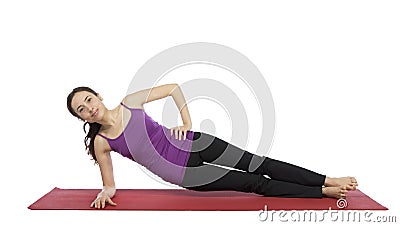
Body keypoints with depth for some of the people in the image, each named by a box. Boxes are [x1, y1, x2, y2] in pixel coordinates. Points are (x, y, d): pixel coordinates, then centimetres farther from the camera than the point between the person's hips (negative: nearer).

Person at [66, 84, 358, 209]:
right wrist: (106, 192, -13)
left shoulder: (130, 102, -2)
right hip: (185, 175, -2)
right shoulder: (101, 143, -3)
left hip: (192, 144, 2)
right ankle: (324, 192, -1)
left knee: (258, 164, -5)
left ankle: (329, 180, 3)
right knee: (255, 184, -6)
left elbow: (173, 87, 7)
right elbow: (110, 185, 9)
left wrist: (187, 122, 0)